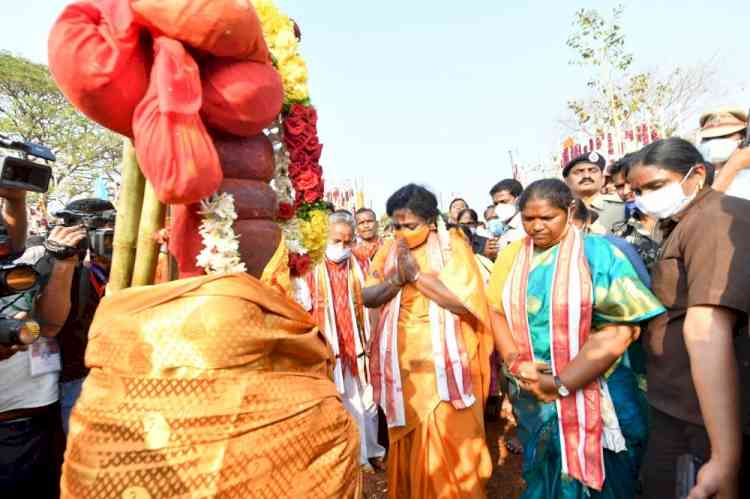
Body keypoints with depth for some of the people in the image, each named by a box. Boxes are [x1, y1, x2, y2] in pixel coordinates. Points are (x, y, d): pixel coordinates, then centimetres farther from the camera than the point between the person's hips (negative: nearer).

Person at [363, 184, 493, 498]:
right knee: (406, 443, 17)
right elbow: (367, 297, 2)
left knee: (447, 444, 5)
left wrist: (416, 274, -18)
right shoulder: (389, 250, 6)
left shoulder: (452, 246, -8)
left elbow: (467, 303, -18)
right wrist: (396, 279, -15)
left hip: (444, 364, -4)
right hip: (402, 363, 4)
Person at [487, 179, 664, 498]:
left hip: (593, 394, -3)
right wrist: (515, 363, -16)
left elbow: (619, 330, -18)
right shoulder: (511, 256, 2)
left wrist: (559, 385, -19)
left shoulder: (597, 252, -11)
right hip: (531, 394, 3)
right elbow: (496, 312, 0)